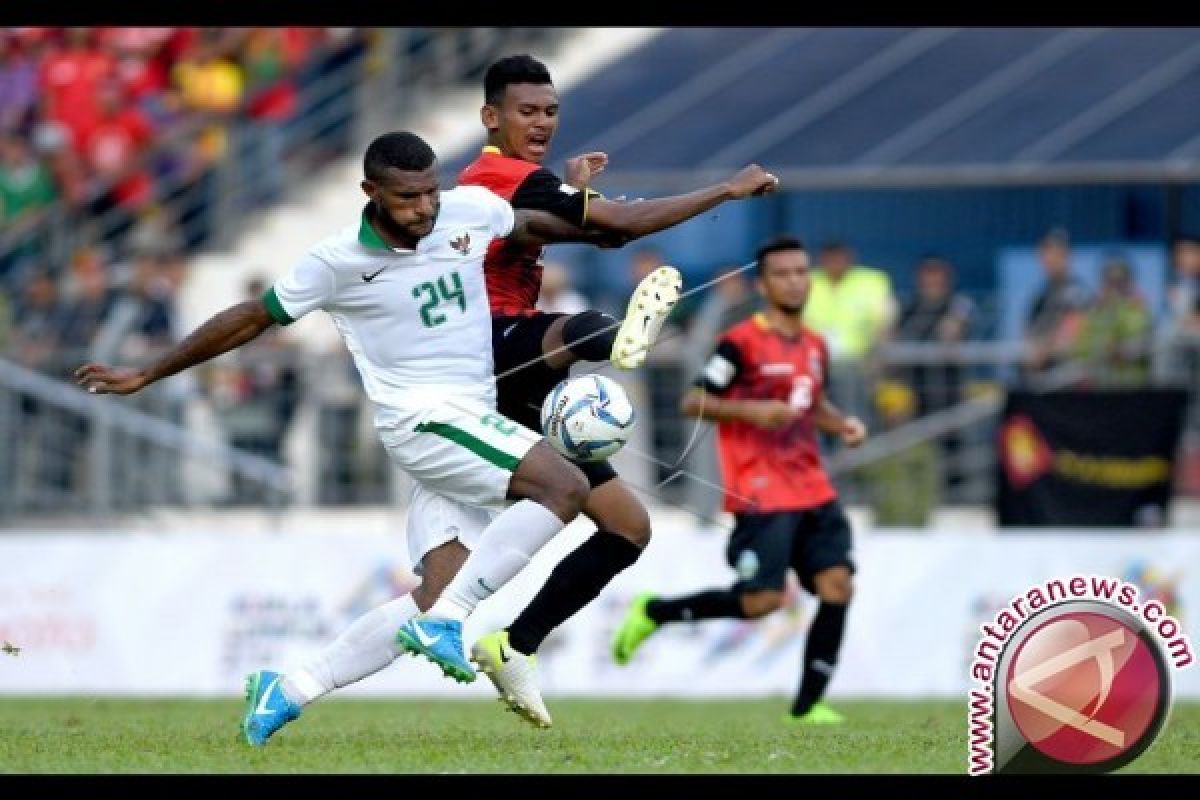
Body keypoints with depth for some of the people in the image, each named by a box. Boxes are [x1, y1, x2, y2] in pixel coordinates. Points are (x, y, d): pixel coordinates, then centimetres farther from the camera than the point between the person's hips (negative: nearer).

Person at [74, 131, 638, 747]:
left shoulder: (472, 210, 0)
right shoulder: (338, 261, -11)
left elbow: (532, 226, 23)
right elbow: (252, 318, 0)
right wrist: (146, 376, 6)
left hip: (472, 421, 7)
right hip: (423, 418, -7)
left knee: (432, 599, 6)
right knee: (565, 487, -26)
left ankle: (287, 692, 13)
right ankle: (445, 622, -25)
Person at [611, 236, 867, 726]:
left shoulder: (815, 346, 14)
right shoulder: (742, 342, -8)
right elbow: (693, 402, -8)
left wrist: (842, 425, 11)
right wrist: (750, 410, -22)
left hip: (812, 492, 7)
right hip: (762, 495, -7)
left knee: (837, 584, -7)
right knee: (762, 600, -14)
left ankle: (807, 705, 1)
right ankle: (654, 612, 8)